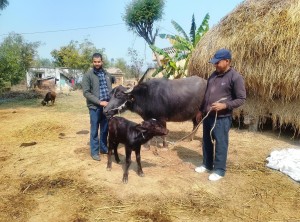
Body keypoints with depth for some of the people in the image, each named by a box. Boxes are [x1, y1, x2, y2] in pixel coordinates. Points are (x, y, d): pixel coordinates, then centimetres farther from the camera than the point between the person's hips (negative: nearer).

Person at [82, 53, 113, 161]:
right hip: (94, 107, -4)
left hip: (107, 106, 5)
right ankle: (94, 152, 16)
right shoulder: (88, 75, -5)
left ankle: (103, 148, 30)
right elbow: (86, 92, -11)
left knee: (105, 129, 14)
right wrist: (100, 102, -17)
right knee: (94, 130, 4)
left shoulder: (107, 75, 10)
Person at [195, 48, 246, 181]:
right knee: (206, 142, 16)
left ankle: (219, 170, 18)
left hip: (222, 118, -7)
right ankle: (207, 165, 33)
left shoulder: (235, 77, -11)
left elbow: (241, 99, -11)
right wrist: (201, 111, 18)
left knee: (220, 144, 3)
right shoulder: (213, 75, 10)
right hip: (207, 115, 7)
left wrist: (225, 105, -23)